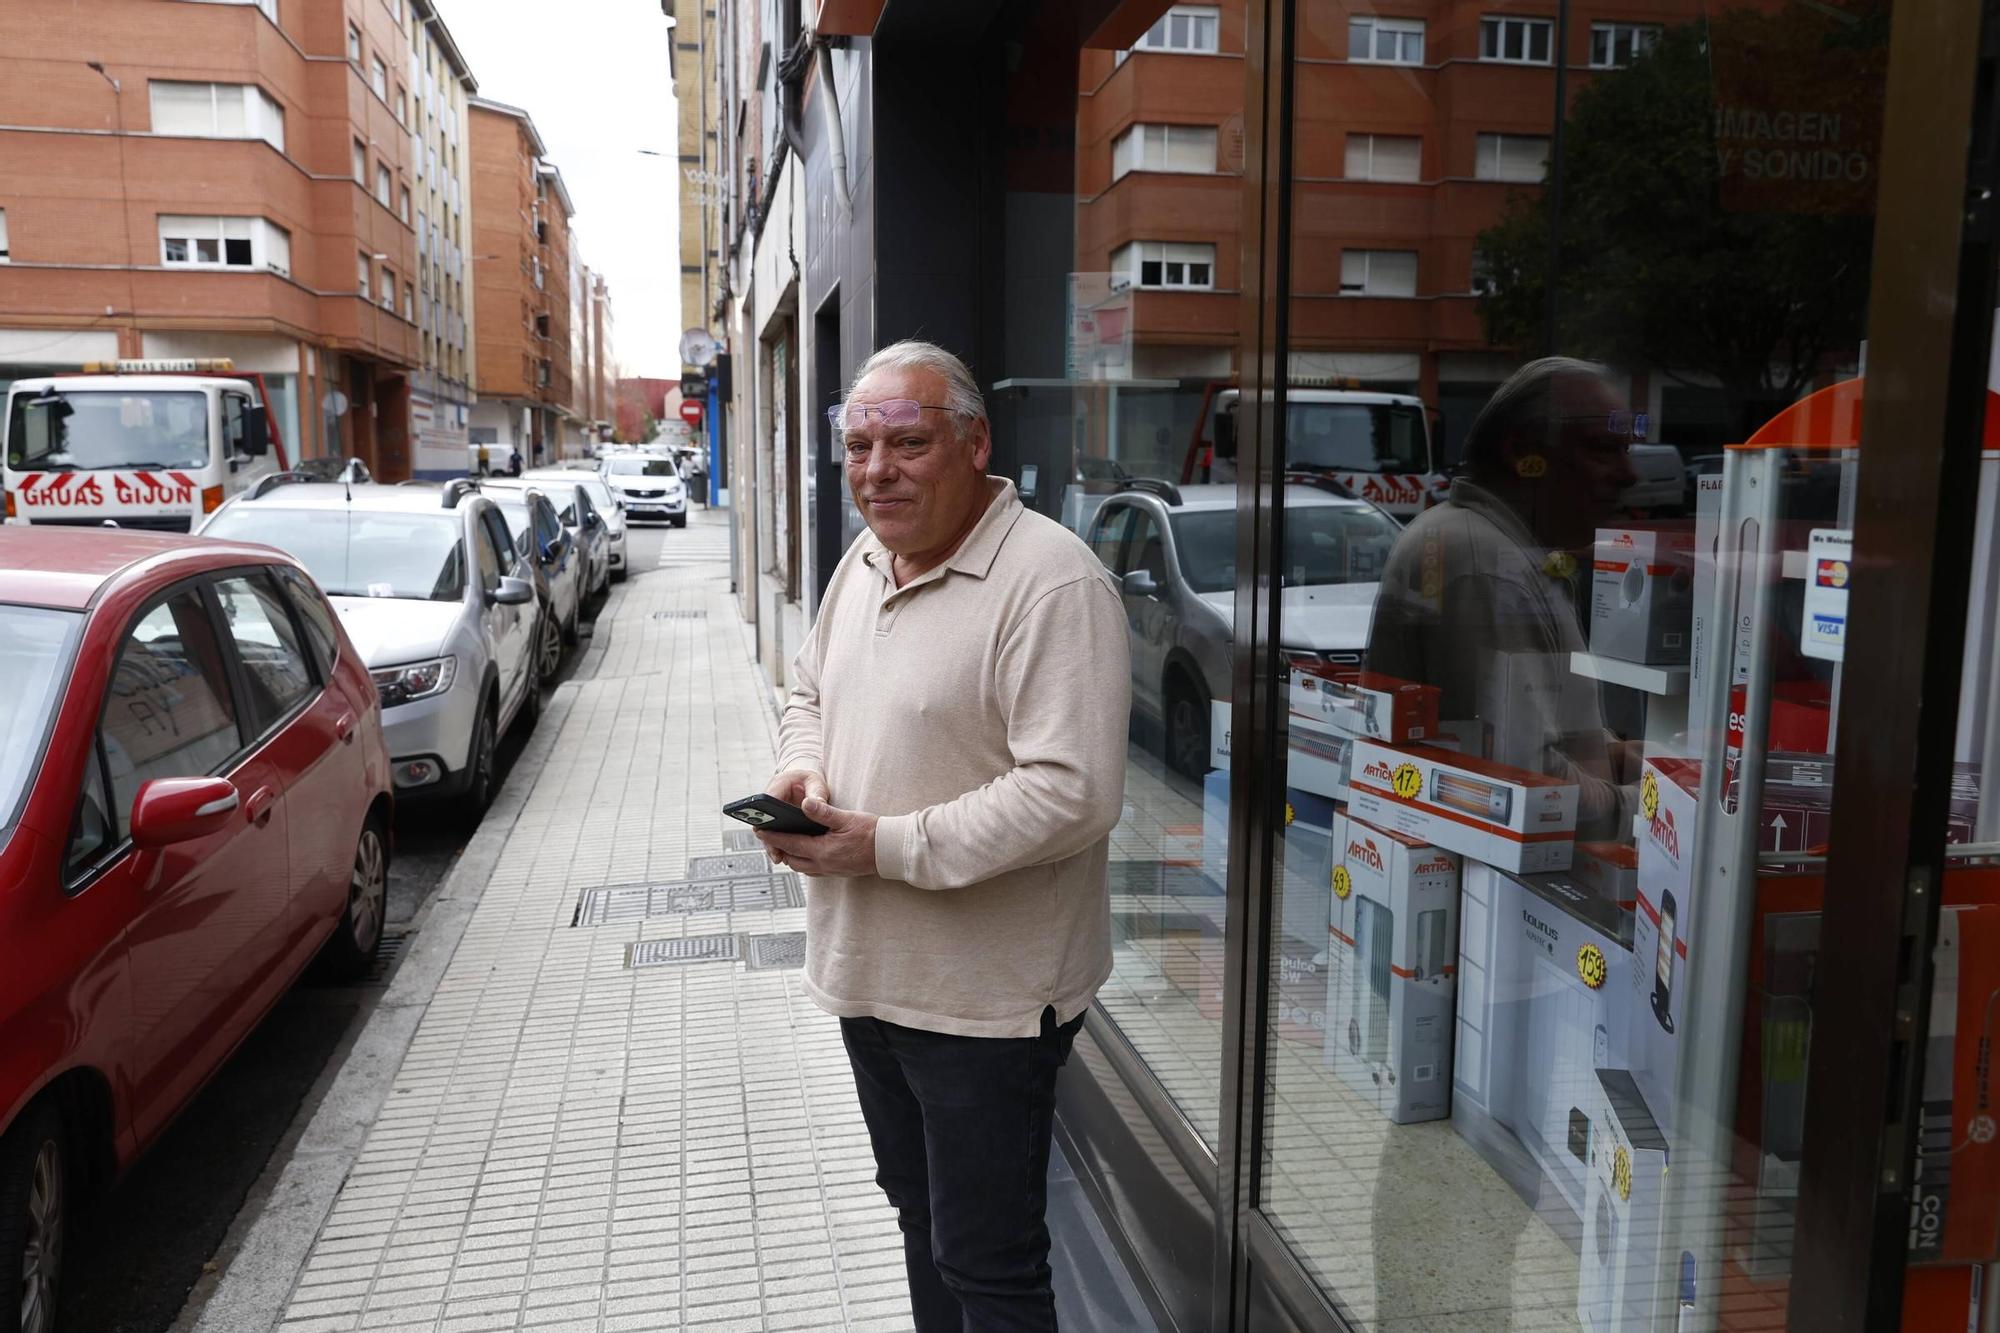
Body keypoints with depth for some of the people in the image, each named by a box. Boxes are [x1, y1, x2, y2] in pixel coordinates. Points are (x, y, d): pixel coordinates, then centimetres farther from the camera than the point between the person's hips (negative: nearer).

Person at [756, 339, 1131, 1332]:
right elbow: (810, 690, 21)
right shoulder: (863, 561, 7)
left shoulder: (1051, 581, -22)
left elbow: (1073, 793, -28)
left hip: (984, 998, -8)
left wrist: (890, 847, -25)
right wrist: (801, 767, -2)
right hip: (865, 970, 8)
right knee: (918, 1215, 27)